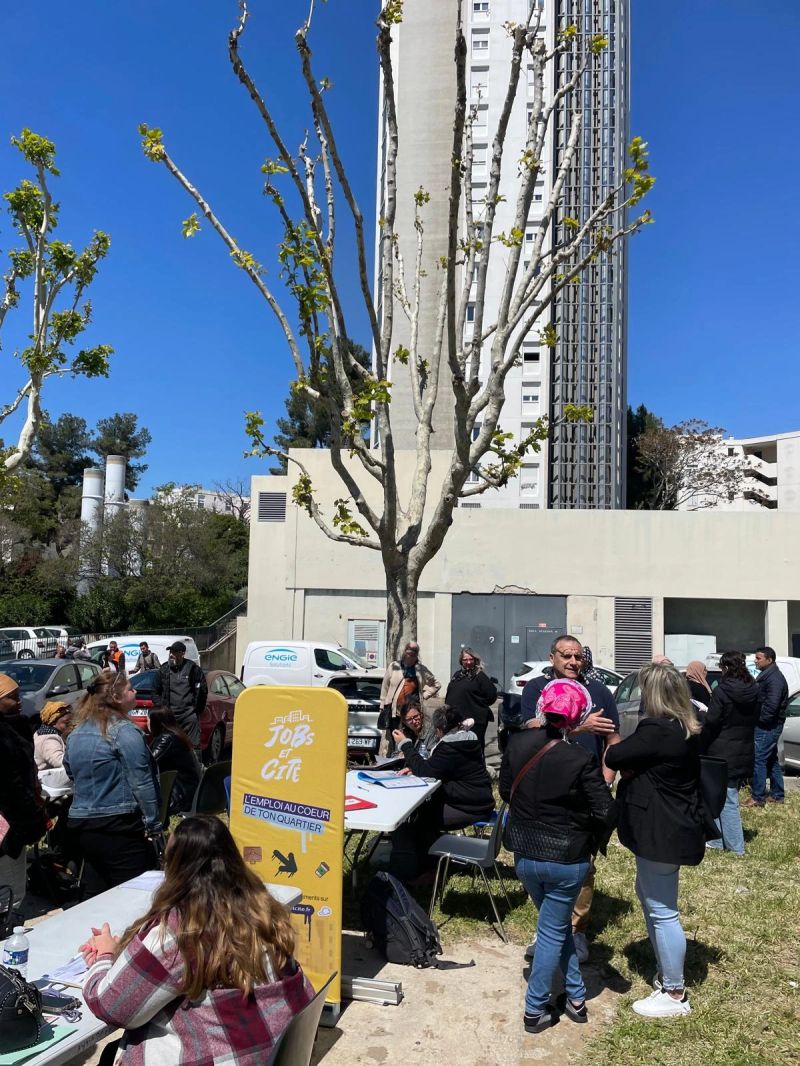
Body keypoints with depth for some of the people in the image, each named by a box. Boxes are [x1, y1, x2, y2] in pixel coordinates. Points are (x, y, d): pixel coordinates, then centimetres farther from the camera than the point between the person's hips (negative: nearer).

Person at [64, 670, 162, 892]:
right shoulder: (124, 731, -13)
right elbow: (141, 783, -15)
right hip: (118, 825, -8)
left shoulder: (76, 733, 10)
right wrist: (154, 825, -10)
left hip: (79, 824, 8)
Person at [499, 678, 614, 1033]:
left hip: (524, 854, 4)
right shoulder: (582, 759, -23)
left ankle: (575, 996, 36)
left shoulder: (517, 743, -11)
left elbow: (506, 791, 2)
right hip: (567, 858, -4)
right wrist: (575, 814, 3)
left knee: (558, 924, 25)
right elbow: (604, 813, -16)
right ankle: (535, 1010, 24)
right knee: (553, 931, 14)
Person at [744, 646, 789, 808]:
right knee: (772, 760, 16)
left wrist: (759, 718, -17)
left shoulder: (774, 678, -18)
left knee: (758, 759, -9)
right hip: (768, 726, 11)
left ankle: (757, 798, -5)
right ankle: (777, 795, 25)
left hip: (767, 726, -11)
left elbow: (771, 705, -26)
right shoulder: (766, 676, 15)